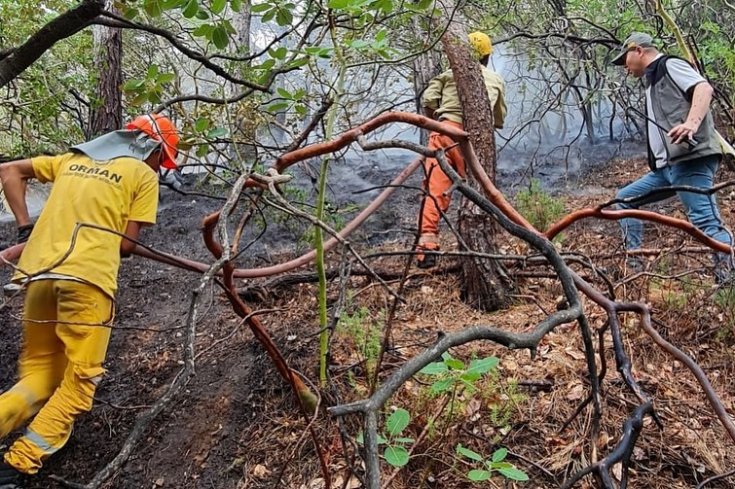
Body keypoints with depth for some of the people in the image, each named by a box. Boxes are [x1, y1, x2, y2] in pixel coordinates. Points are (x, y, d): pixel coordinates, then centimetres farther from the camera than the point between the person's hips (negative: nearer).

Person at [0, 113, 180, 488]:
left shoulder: (73, 158, 23)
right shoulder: (143, 175, 7)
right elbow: (125, 244, 2)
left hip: (39, 271, 6)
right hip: (88, 275, -6)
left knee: (38, 373, 18)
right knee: (79, 379, 6)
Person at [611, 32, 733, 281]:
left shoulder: (670, 65, 4)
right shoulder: (652, 81, 30)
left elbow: (704, 88, -14)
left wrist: (692, 123, -31)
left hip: (691, 159, -10)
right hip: (666, 166, 10)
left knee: (705, 221, -19)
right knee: (625, 198, 15)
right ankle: (634, 265, 13)